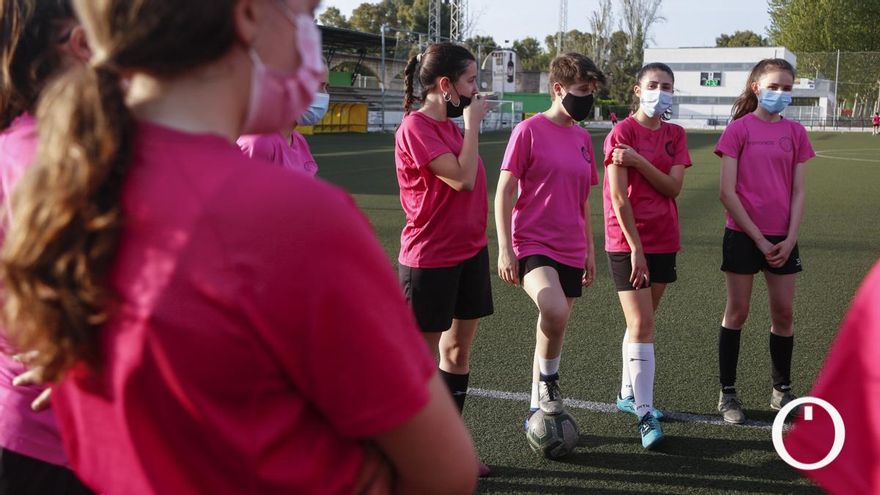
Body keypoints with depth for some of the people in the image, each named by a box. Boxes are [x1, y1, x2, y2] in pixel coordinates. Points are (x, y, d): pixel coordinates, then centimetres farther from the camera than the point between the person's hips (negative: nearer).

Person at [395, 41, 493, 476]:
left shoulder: (453, 125, 10)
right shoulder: (416, 128, -15)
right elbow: (462, 179, -23)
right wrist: (473, 123, -15)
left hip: (469, 252, 8)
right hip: (429, 260, -8)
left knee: (458, 349, 14)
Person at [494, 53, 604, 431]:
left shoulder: (583, 138, 12)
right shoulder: (529, 131, -7)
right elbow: (504, 192, -7)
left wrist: (589, 250, 19)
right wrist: (504, 248, -13)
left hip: (570, 251, 7)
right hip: (533, 244, -6)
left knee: (553, 327, 11)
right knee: (556, 314, -30)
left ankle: (538, 407, 26)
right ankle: (548, 380, -3)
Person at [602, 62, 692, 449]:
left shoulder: (676, 135, 9)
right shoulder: (622, 133, -8)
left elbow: (673, 187, -5)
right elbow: (619, 198, -13)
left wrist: (639, 161, -18)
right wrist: (636, 248, -16)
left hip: (663, 240, 6)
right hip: (627, 242, -6)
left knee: (641, 322, 15)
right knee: (642, 326, -8)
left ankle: (628, 393, 30)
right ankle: (645, 414, -4)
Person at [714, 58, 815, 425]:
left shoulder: (795, 132, 6)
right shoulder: (739, 129, -5)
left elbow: (798, 192, 5)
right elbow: (727, 193, -10)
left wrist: (790, 239, -7)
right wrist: (759, 238, -11)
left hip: (783, 238, 4)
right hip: (743, 235, -4)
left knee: (784, 313, 8)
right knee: (737, 312, 4)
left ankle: (782, 390, 24)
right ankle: (728, 394, 14)